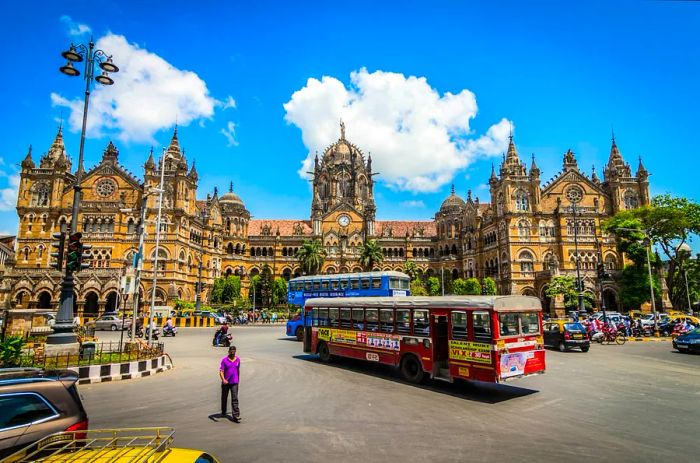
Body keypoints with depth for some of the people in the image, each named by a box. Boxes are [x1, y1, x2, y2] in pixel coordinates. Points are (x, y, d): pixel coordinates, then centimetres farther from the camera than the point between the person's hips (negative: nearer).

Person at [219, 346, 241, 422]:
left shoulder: (238, 360, 3)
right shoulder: (224, 360, -8)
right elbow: (221, 371, -13)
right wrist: (223, 379, -30)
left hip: (234, 383, 1)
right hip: (225, 383, -1)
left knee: (235, 399, -7)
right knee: (224, 398, 16)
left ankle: (235, 416, -10)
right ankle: (223, 412, 39)